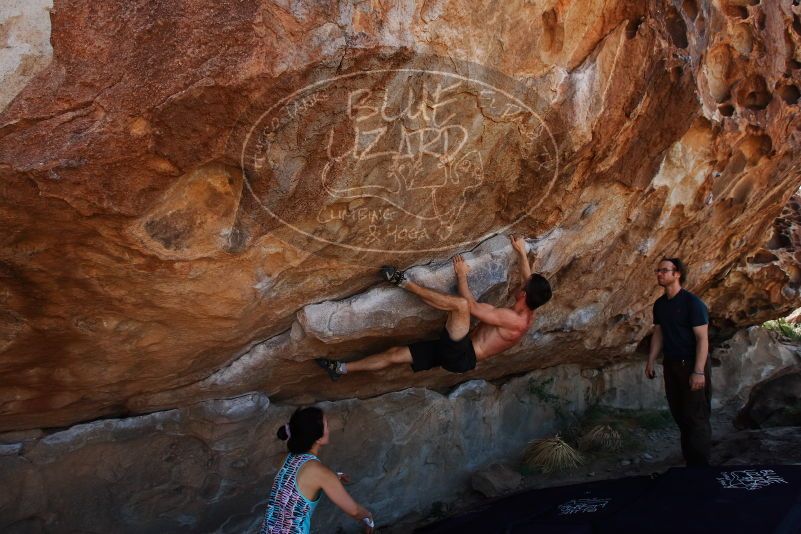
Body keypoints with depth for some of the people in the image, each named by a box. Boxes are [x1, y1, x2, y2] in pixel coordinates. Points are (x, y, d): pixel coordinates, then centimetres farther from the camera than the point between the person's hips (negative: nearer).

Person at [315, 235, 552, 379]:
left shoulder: (514, 320, -18)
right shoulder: (526, 313, 9)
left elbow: (472, 306, -19)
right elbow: (530, 281, 28)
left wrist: (461, 275, -11)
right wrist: (521, 252, 30)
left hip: (462, 356, -9)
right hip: (457, 351, 9)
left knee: (459, 303, -29)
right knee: (396, 353, 6)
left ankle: (405, 282, -19)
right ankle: (342, 368, 11)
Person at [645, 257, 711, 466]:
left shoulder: (692, 303, -14)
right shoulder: (660, 304, 8)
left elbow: (702, 338, -17)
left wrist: (699, 371, -22)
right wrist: (650, 361, 10)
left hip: (691, 364, -7)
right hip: (671, 364, 7)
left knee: (696, 417, -4)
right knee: (679, 414, 11)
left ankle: (701, 467, 3)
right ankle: (689, 460, 22)